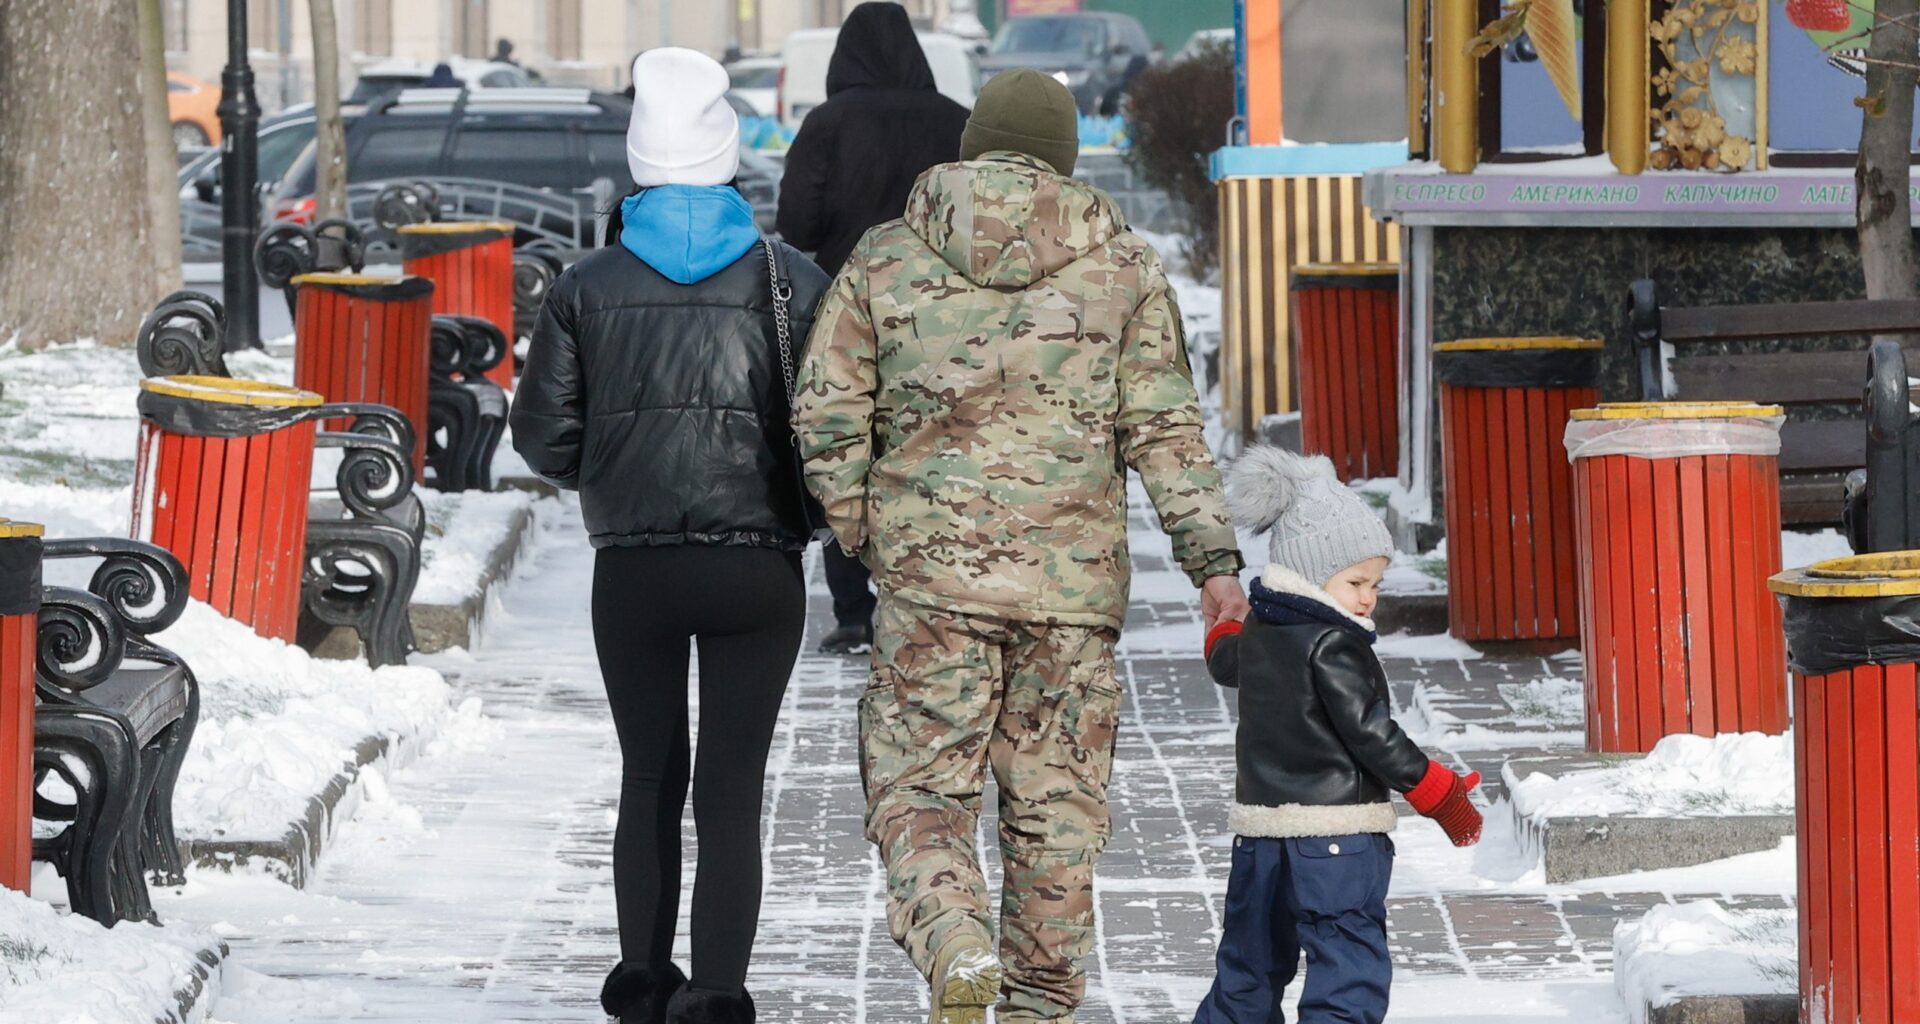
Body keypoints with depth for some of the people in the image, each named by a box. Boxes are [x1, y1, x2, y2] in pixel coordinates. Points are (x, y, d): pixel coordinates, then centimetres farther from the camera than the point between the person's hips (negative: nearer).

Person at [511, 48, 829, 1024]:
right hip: (758, 568, -1)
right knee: (730, 791, 1)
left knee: (650, 778, 17)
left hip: (632, 569, 1)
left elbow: (544, 438, 1)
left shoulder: (588, 286, 0)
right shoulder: (791, 280, -3)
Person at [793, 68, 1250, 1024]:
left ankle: (955, 946, -22)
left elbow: (826, 420, 1)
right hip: (1074, 582, 1)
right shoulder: (1122, 264, 4)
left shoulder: (884, 260, 4)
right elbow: (1164, 427, -1)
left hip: (930, 574, -1)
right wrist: (1213, 559, -3)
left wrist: (866, 539, 13)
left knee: (919, 787, 3)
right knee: (1056, 803, 11)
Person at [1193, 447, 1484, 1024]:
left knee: (1250, 966, 19)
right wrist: (1438, 792, -9)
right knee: (1351, 974, -10)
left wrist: (1221, 631, 60)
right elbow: (1371, 735, -17)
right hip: (1336, 835, -8)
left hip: (1259, 836, 8)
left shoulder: (1255, 638, 12)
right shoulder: (1335, 647, -14)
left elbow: (1225, 663, 36)